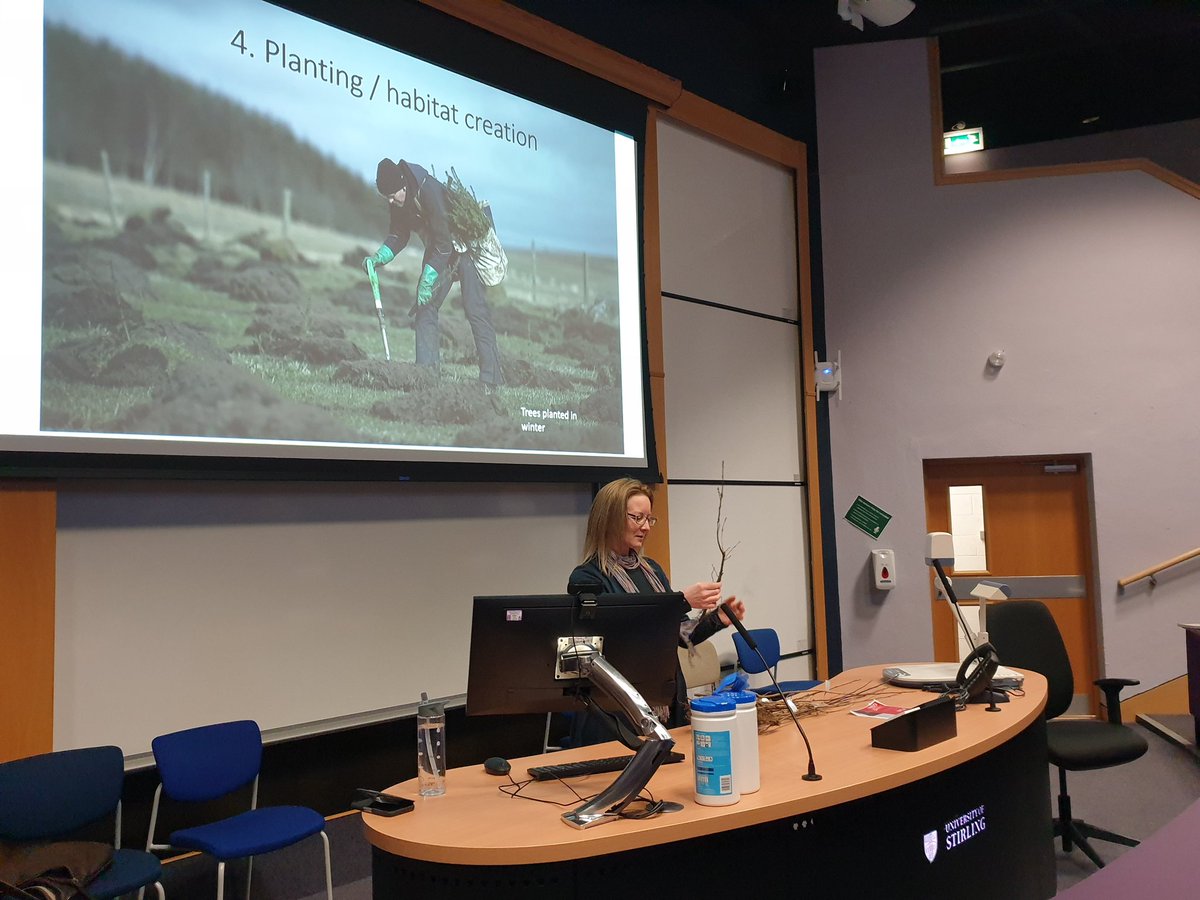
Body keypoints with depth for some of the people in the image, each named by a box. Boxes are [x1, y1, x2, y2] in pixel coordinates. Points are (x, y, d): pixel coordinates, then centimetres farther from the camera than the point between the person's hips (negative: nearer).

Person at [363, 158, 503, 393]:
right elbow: (399, 235, 7)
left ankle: (490, 381, -17)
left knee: (476, 311, -15)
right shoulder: (398, 201, -6)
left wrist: (427, 279, -31)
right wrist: (379, 257, -11)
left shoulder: (429, 190, -31)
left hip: (465, 247, -8)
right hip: (438, 250, 8)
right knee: (425, 308, -3)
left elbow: (444, 242, -31)